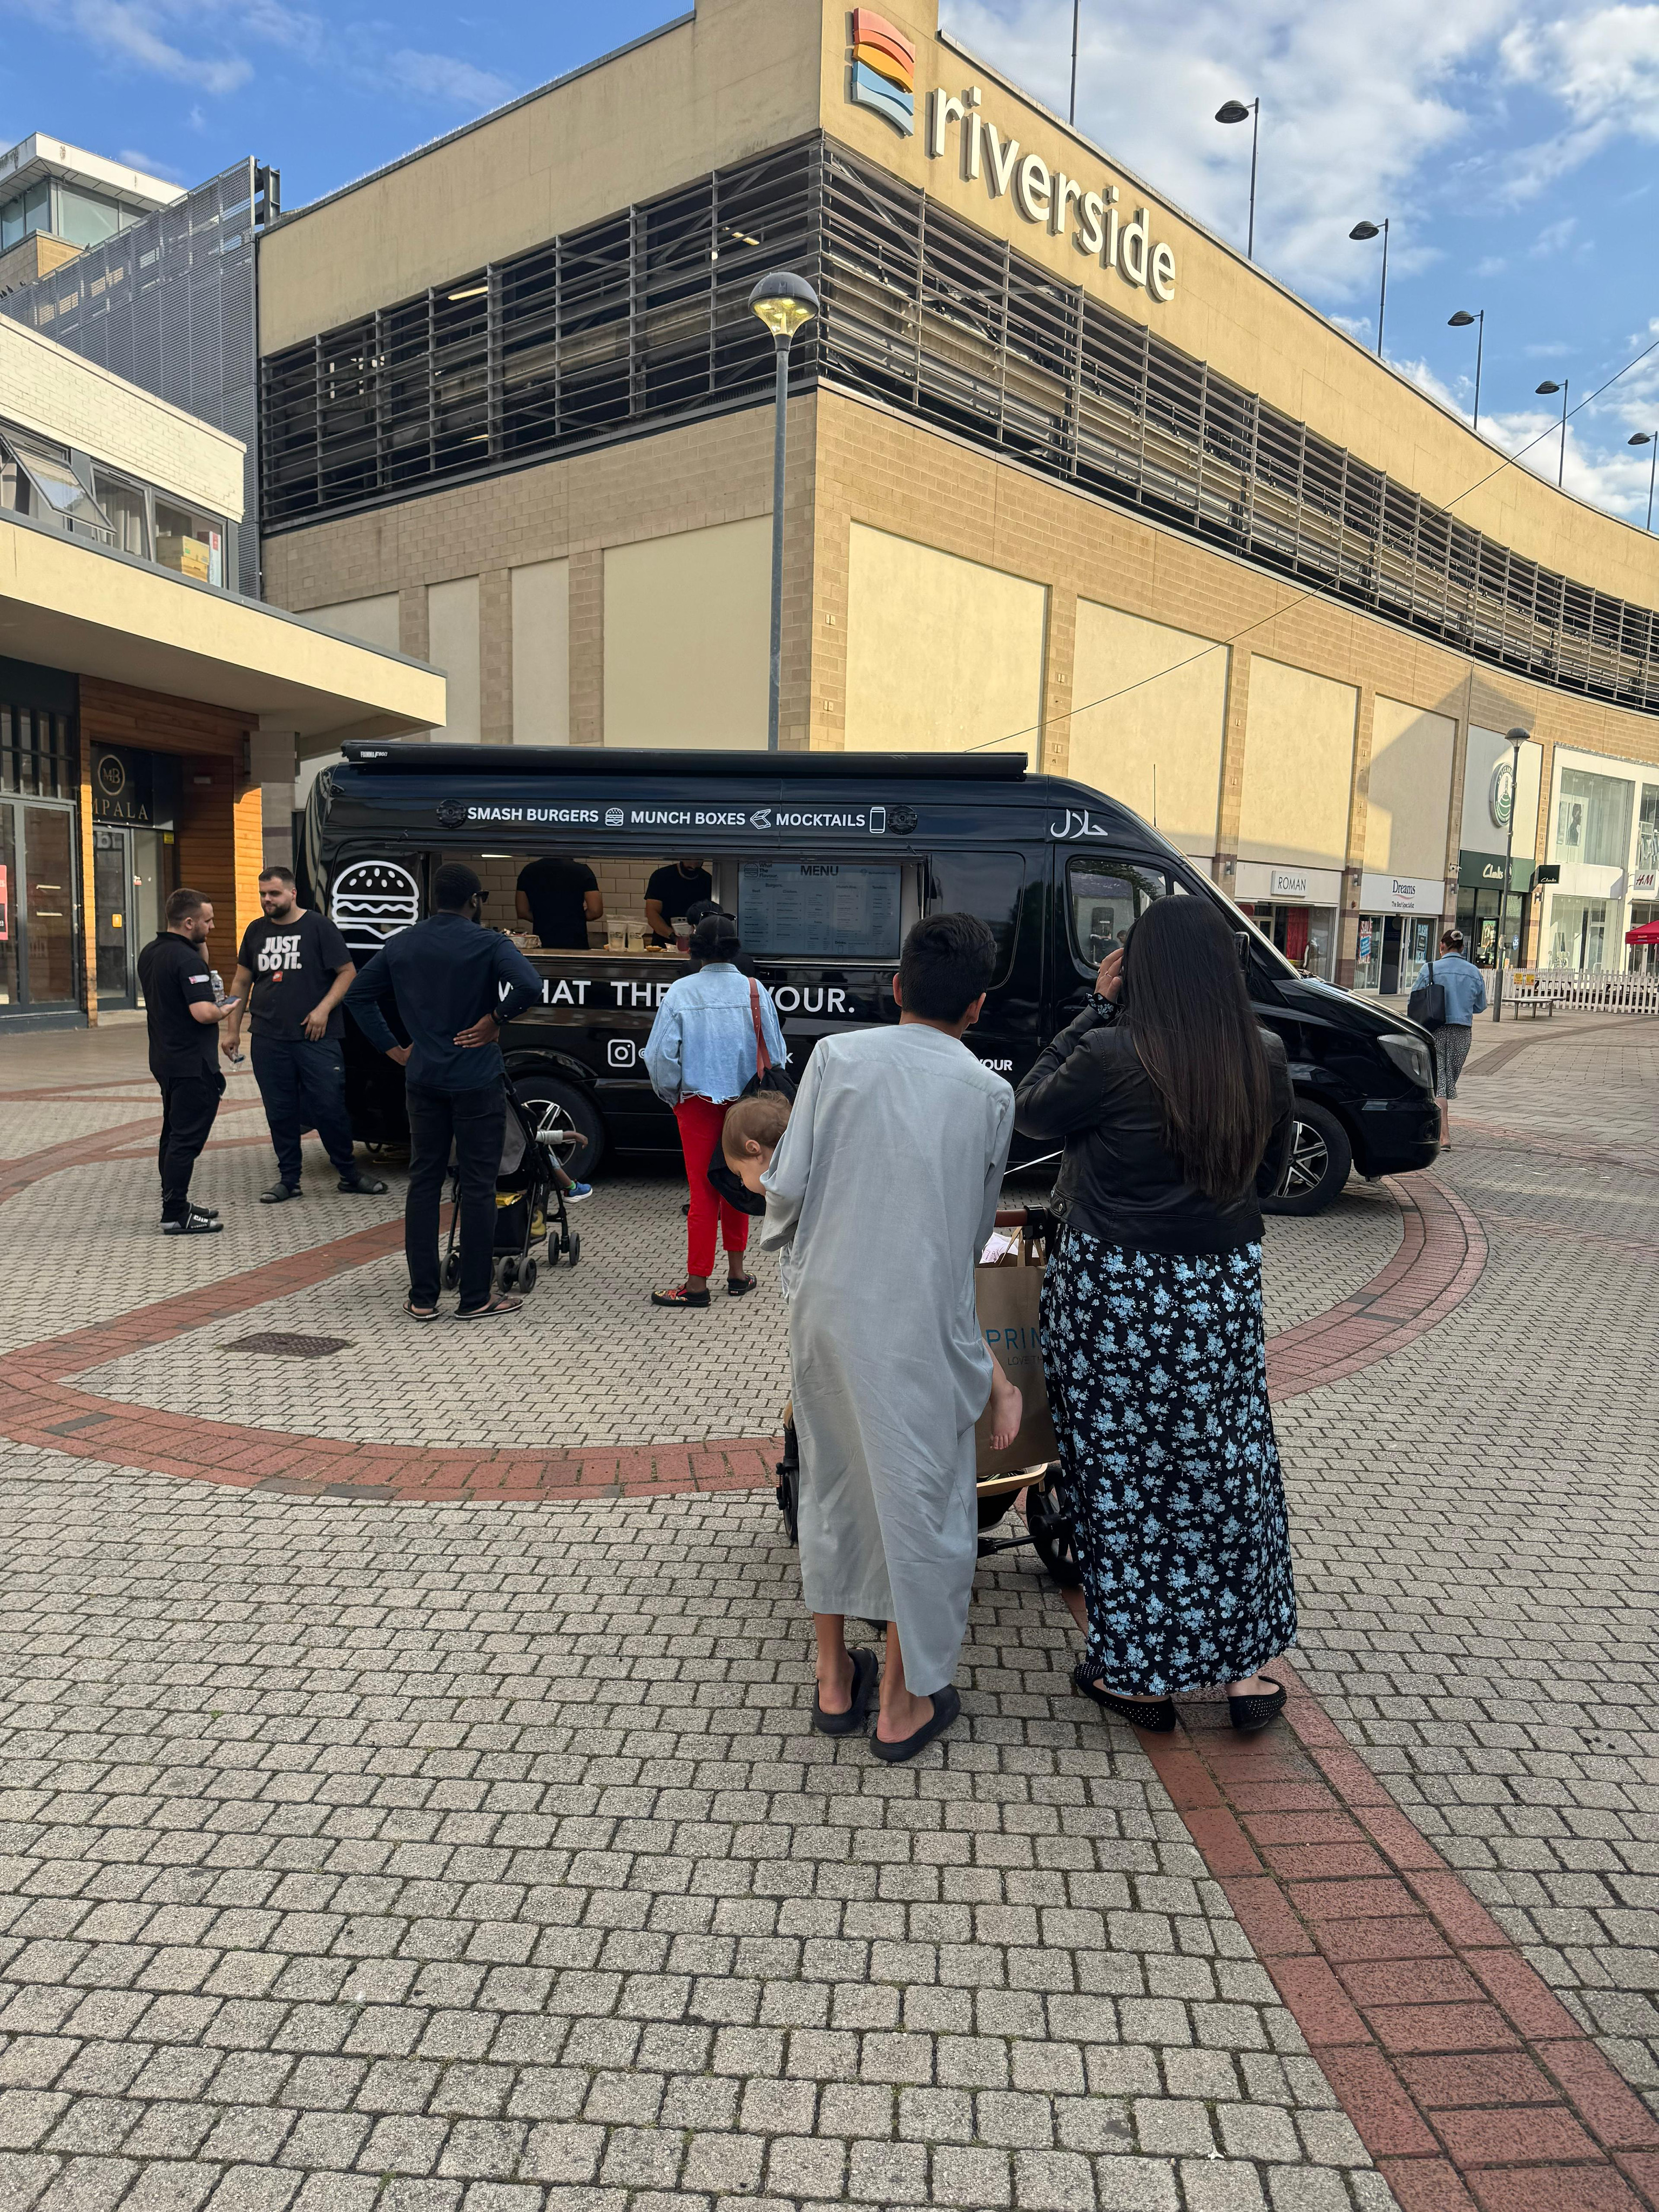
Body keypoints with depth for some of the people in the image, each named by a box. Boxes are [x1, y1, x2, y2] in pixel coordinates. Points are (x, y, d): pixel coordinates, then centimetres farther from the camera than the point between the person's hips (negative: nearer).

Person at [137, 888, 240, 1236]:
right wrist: (227, 1010, -9)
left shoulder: (150, 953, 11)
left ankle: (175, 1203, 26)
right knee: (187, 1139, -6)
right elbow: (203, 1011, -27)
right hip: (192, 1064, -10)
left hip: (164, 1060, 10)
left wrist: (201, 947, 12)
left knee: (174, 1134, 17)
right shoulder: (187, 959, -19)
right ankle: (176, 1216, -4)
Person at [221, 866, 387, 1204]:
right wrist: (232, 1030, 13)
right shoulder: (256, 931, 13)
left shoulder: (319, 927, -2)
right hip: (268, 1040, 4)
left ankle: (349, 1174, 13)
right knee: (280, 1113, 7)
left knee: (330, 1108, -2)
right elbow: (242, 982, 18)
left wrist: (323, 1009, -13)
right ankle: (288, 1180, 18)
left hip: (316, 1038, -4)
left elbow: (348, 972, -3)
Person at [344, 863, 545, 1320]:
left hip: (423, 1081, 5)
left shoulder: (400, 945, 8)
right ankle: (475, 1299, 7)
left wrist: (392, 1049, 13)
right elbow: (529, 984, -26)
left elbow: (358, 995, 13)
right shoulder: (488, 943, -9)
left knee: (423, 1182, 10)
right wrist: (495, 1020, -12)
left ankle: (422, 1298, 12)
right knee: (477, 1187, 2)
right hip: (476, 1082, -5)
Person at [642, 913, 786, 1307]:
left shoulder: (680, 993, -10)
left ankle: (697, 1283, 5)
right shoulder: (754, 991, -5)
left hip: (697, 1102, -2)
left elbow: (660, 1055, -10)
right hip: (745, 1104, 2)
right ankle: (736, 1273, 23)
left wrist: (670, 1094, 8)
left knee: (703, 1190, 2)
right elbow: (776, 1053, -1)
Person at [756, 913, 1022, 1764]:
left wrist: (787, 1243, 17)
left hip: (824, 1307, 3)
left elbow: (785, 1188, -5)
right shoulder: (989, 1094, -4)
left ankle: (834, 1681, 33)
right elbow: (977, 1227, 5)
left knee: (831, 1486, 19)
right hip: (920, 1323, -2)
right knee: (919, 1498, 12)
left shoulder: (837, 1056, -4)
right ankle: (903, 1705, 25)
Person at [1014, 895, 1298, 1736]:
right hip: (1224, 1290, 4)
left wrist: (1097, 1007, -2)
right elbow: (1268, 1172, 9)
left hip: (1113, 1295, -4)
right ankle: (1243, 1668, 30)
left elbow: (1030, 1113, -1)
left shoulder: (1112, 1057, -19)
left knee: (1121, 1477, 11)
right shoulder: (1265, 1060, -4)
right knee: (1227, 1471, 17)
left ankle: (1133, 1673, 24)